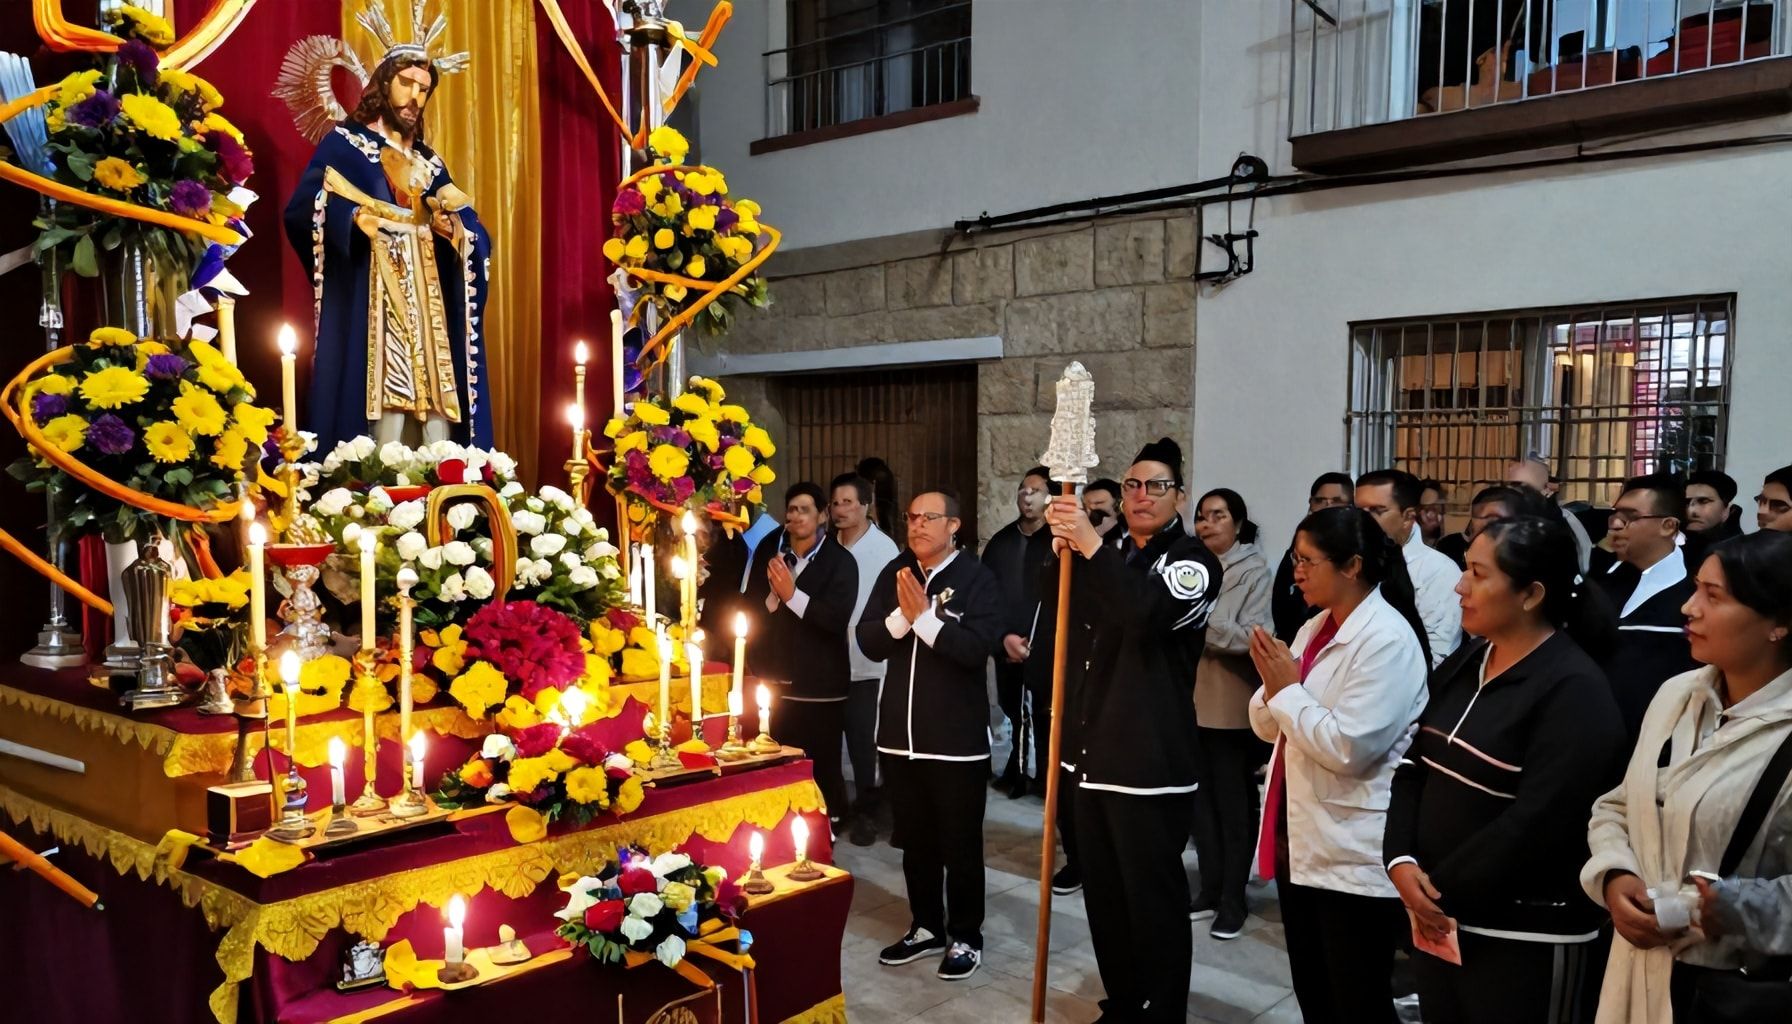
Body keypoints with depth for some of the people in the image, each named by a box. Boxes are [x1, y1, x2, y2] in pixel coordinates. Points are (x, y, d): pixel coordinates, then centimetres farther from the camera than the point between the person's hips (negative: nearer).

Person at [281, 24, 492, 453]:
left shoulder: (429, 161, 20)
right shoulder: (343, 142, 5)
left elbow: (473, 233, 15)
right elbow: (302, 209, -7)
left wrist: (453, 227, -6)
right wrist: (356, 217, -22)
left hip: (428, 301, 5)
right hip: (369, 299, -5)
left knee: (437, 399, -1)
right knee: (381, 397, -13)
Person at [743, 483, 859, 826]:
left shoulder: (841, 561, -6)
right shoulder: (768, 552, 6)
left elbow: (837, 618, -18)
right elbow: (749, 609, 2)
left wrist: (792, 594, -22)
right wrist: (773, 595, -17)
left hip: (821, 685, -3)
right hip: (776, 681, 3)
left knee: (822, 765, 3)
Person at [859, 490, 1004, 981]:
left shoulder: (977, 578, -9)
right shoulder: (894, 573, 5)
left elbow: (979, 647, -21)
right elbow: (868, 642, 0)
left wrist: (925, 616, -22)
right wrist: (901, 615, -17)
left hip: (957, 735, -5)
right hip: (900, 731, 5)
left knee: (960, 843, 7)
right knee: (915, 839, 16)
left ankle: (965, 937, 23)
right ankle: (926, 927, 32)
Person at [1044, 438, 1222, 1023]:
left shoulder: (1193, 560, -5)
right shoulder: (1112, 556, 16)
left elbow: (1148, 613, -24)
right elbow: (1064, 611, 1)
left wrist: (1090, 547, -27)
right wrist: (1064, 546, -14)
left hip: (1154, 759, -7)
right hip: (1098, 749, 7)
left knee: (1153, 897, 0)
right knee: (1102, 892, 15)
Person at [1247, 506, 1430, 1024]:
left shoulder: (1388, 639, -18)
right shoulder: (1314, 628, 9)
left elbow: (1349, 748, -26)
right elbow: (1267, 726, 10)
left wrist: (1289, 691, -15)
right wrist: (1273, 688, -10)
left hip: (1356, 857, -8)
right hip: (1300, 841, 8)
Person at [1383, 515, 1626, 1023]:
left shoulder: (1575, 691, -17)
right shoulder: (1462, 664, 5)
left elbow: (1536, 825, -22)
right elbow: (1415, 767, 5)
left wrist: (1444, 888, -14)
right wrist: (1402, 861, -10)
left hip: (1524, 935, -6)